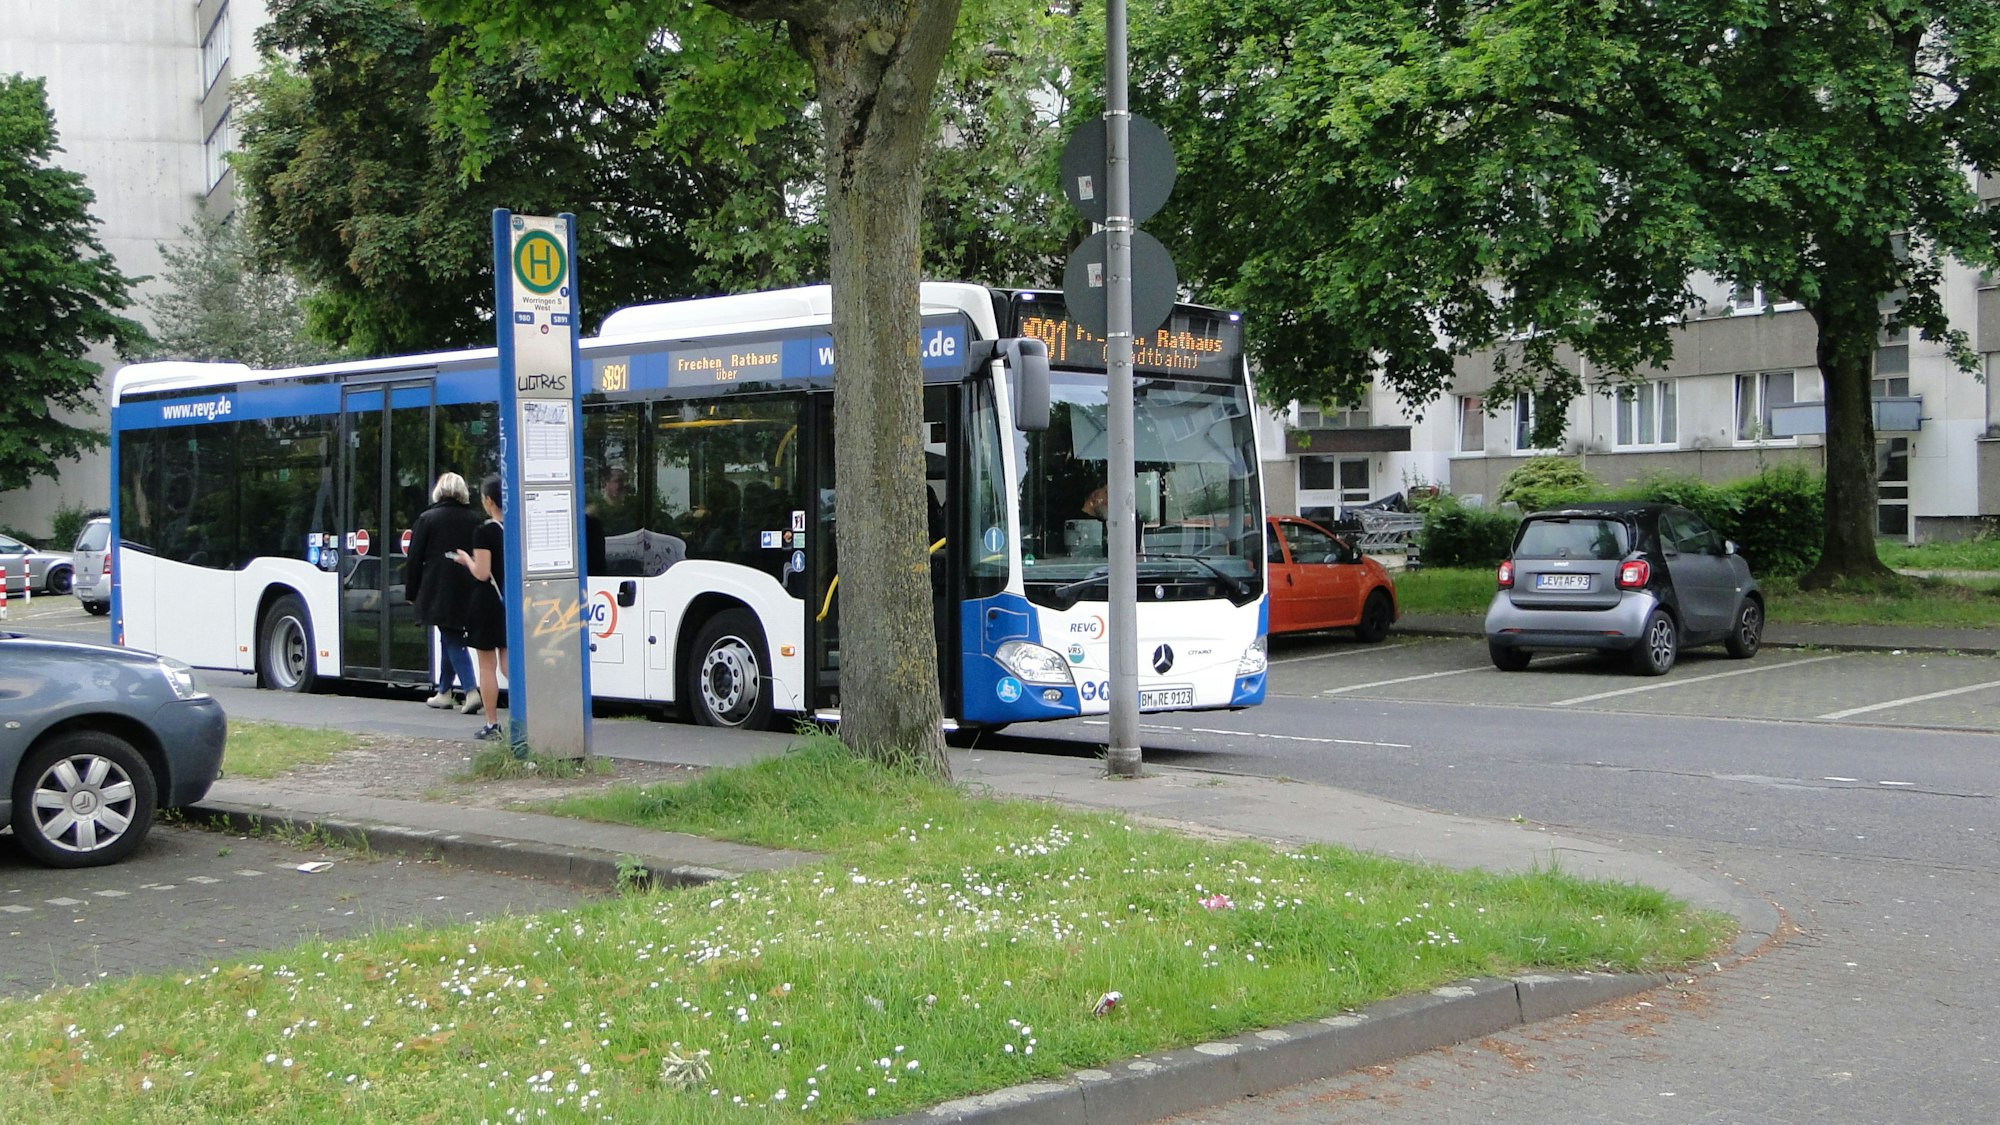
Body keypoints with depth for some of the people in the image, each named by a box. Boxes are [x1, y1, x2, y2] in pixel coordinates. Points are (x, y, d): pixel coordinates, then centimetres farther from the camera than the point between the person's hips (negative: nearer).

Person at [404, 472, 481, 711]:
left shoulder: (427, 519, -4)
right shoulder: (474, 519, 5)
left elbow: (414, 559, -2)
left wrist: (411, 593, 6)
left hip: (438, 591, -4)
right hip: (467, 591, 4)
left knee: (452, 640, -3)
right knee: (451, 638, 17)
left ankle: (471, 690, -18)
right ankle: (444, 691, 23)